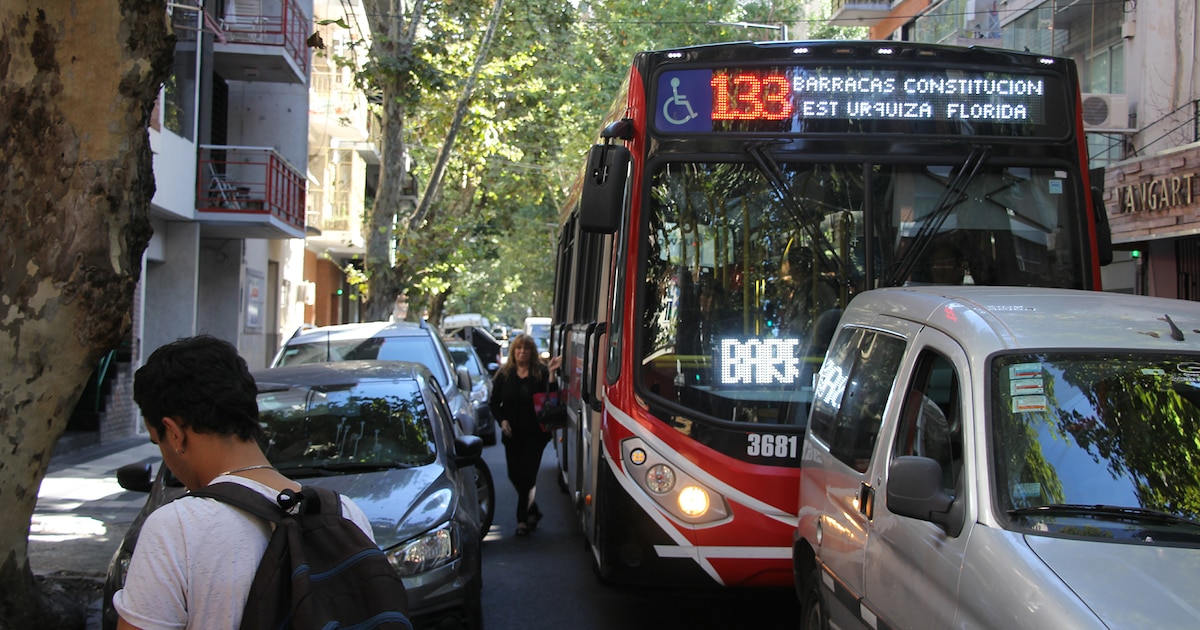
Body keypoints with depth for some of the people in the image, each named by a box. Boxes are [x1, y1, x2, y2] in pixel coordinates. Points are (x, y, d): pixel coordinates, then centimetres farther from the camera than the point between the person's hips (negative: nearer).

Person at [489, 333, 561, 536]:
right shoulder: (504, 374, 5)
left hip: (534, 433, -4)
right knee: (514, 475, 9)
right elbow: (494, 402, 11)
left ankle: (523, 518, 3)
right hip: (512, 434, 4)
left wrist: (551, 375, -22)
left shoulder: (541, 372, -4)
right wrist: (502, 420, -4)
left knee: (527, 474, -5)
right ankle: (532, 510, 30)